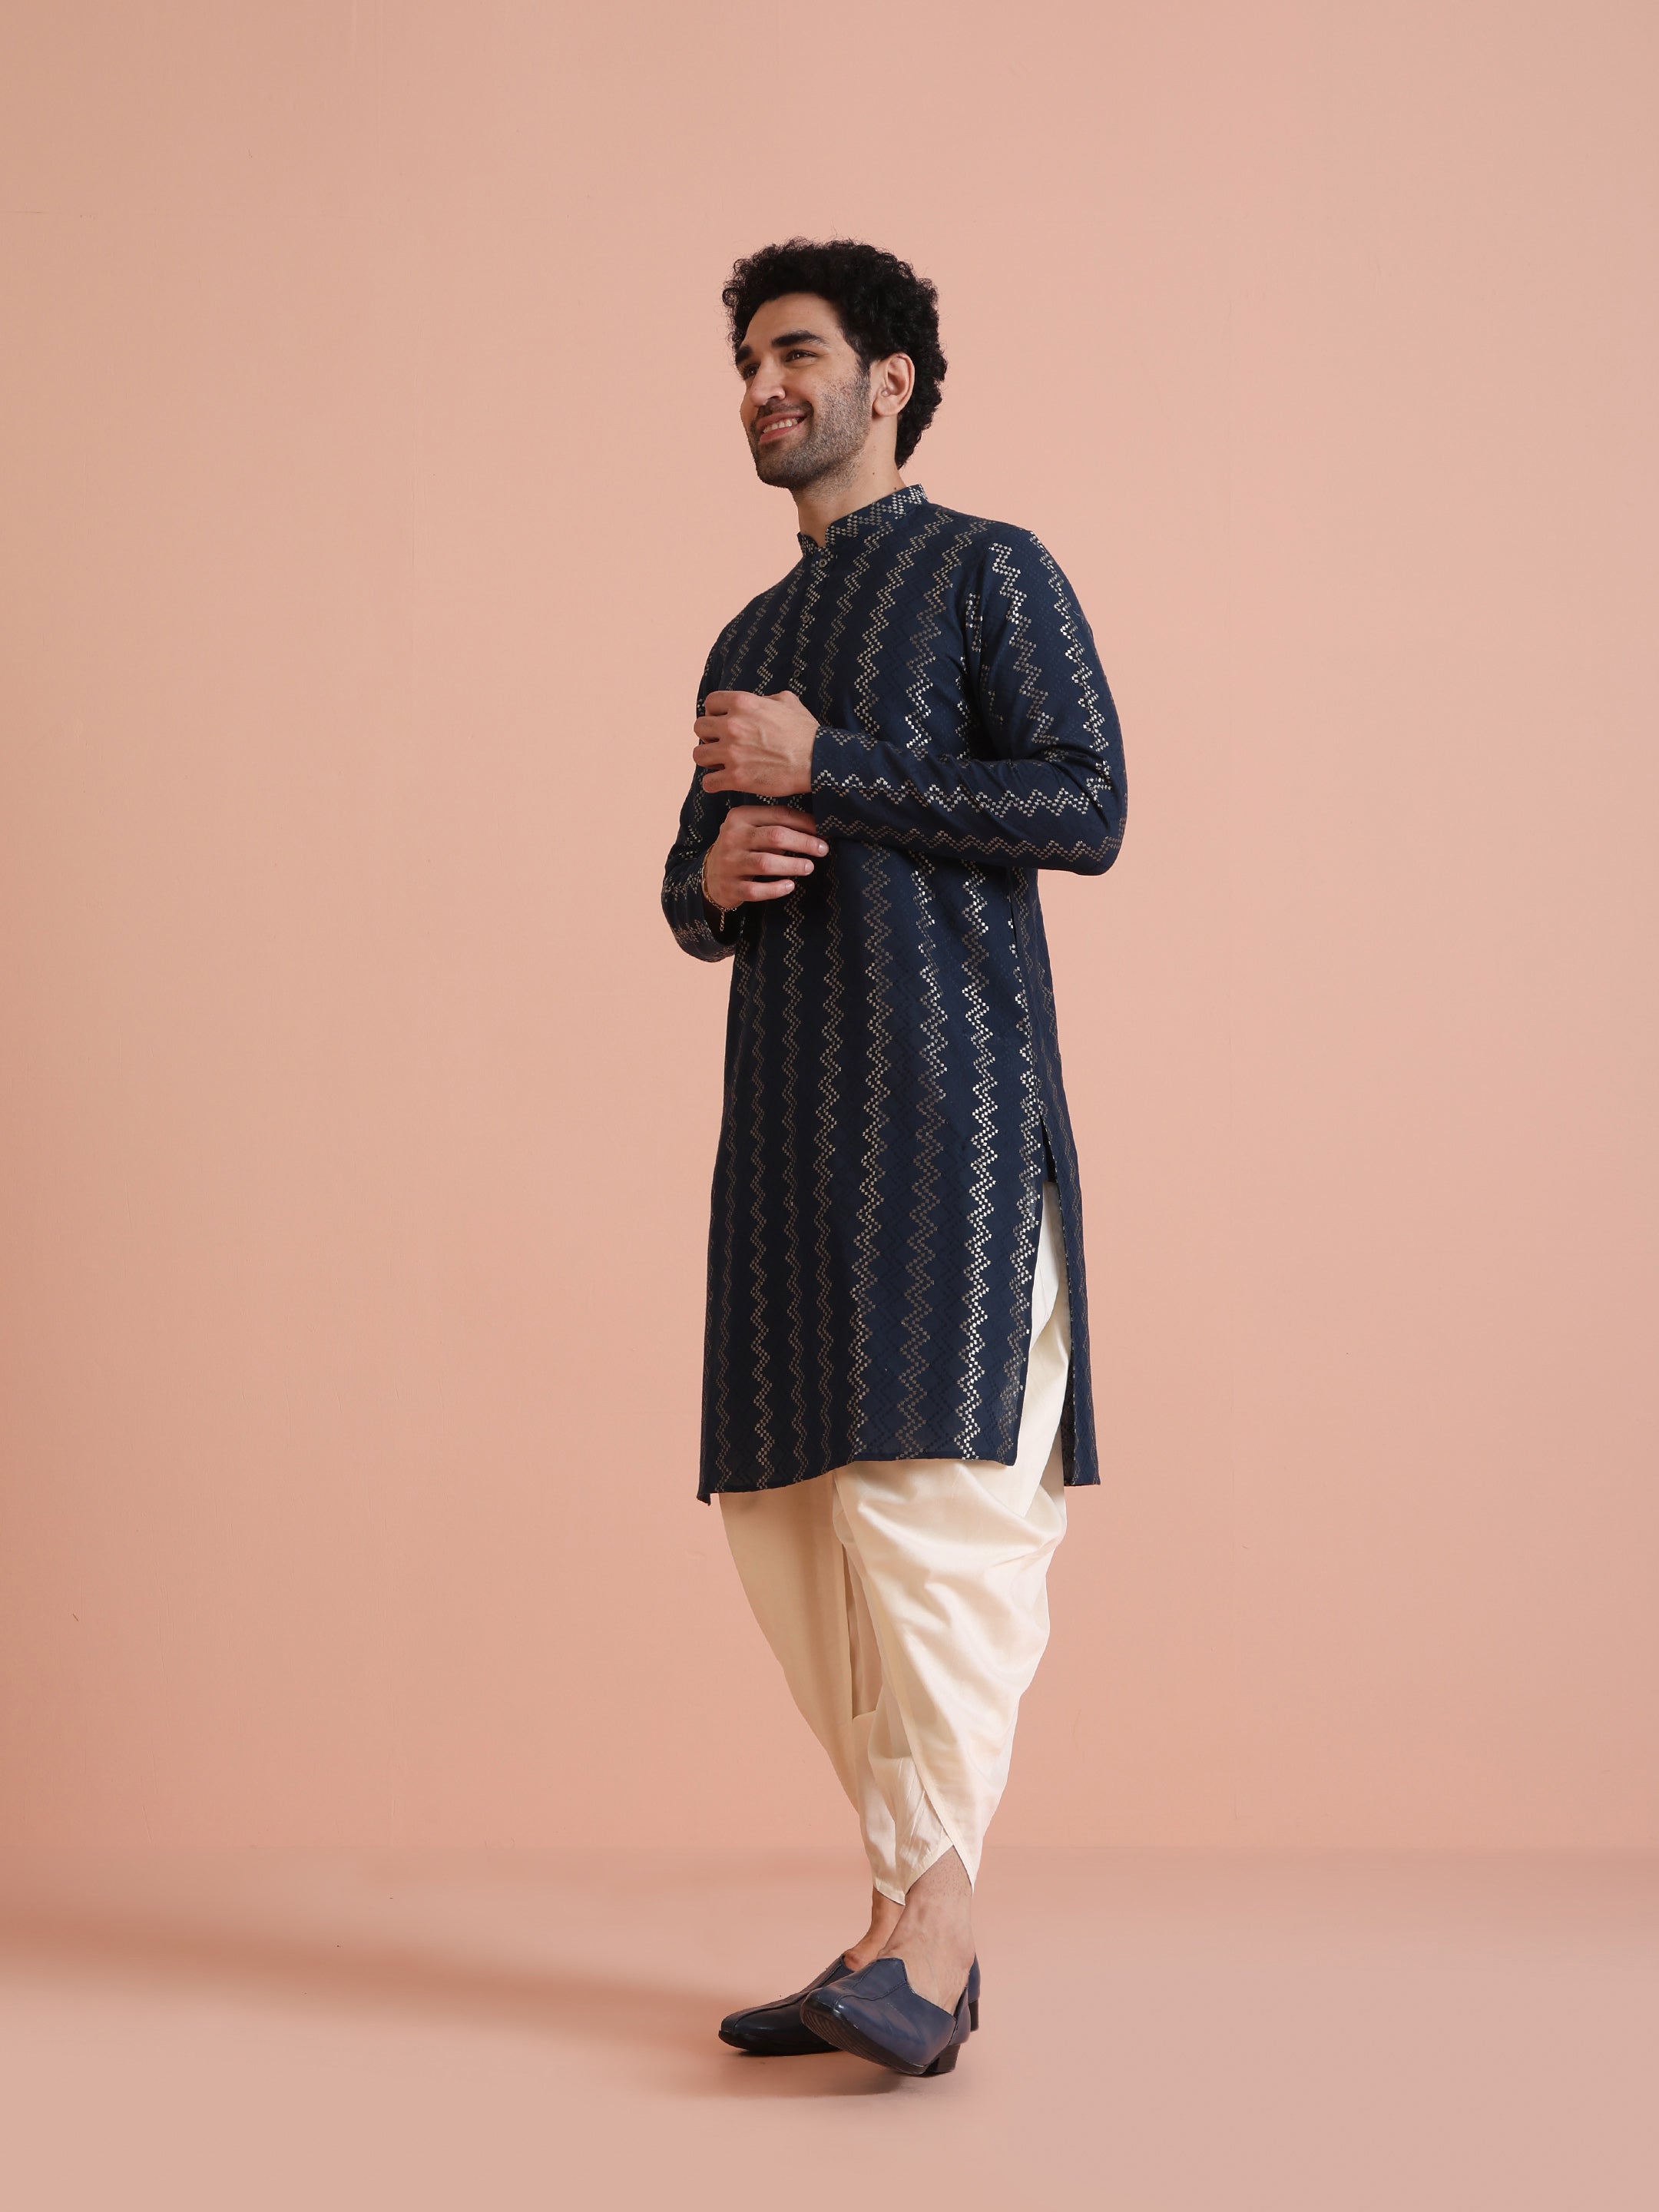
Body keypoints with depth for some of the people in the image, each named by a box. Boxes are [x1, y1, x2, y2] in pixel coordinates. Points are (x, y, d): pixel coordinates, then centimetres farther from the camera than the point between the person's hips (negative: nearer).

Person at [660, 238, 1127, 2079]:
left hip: (949, 1087, -7)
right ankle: (906, 1920, 6)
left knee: (930, 1470, -17)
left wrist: (822, 770, -8)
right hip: (788, 1102, 7)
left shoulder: (989, 573, 5)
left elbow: (1087, 807, -8)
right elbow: (694, 897, 28)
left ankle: (934, 1926, -17)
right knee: (786, 1500, 1)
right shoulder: (744, 644, 26)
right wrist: (715, 874, 3)